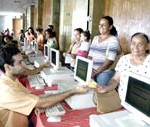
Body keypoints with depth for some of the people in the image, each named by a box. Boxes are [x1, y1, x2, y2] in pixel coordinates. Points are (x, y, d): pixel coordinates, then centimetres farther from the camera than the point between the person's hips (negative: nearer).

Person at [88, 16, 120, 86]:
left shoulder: (113, 40, -8)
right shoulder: (95, 38, 12)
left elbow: (110, 61, -15)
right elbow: (90, 55, 10)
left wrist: (96, 72, -19)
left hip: (105, 73, -5)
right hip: (92, 70, 5)